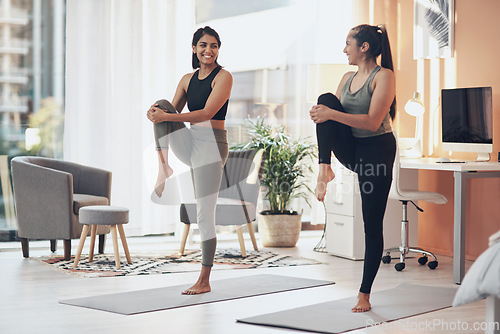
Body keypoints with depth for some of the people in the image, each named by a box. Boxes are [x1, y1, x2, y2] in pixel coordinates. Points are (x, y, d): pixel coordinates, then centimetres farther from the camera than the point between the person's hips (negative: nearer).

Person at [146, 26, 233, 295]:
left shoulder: (223, 77, -5)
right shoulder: (187, 79, 14)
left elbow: (207, 113, -16)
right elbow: (173, 111, 12)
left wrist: (166, 117, -22)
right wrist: (156, 113, -13)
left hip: (211, 144, -6)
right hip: (188, 143, 6)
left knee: (204, 213, -6)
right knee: (163, 103, -13)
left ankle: (204, 280, 1)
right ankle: (163, 167, -17)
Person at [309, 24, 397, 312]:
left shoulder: (384, 76, -10)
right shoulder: (348, 78, 13)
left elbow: (373, 121, -21)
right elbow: (332, 113, 13)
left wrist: (332, 114, -27)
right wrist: (324, 114, -10)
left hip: (377, 150, -6)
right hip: (350, 149, 6)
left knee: (373, 224, -4)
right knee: (326, 98, -16)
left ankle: (365, 294, 5)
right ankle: (324, 170, -23)